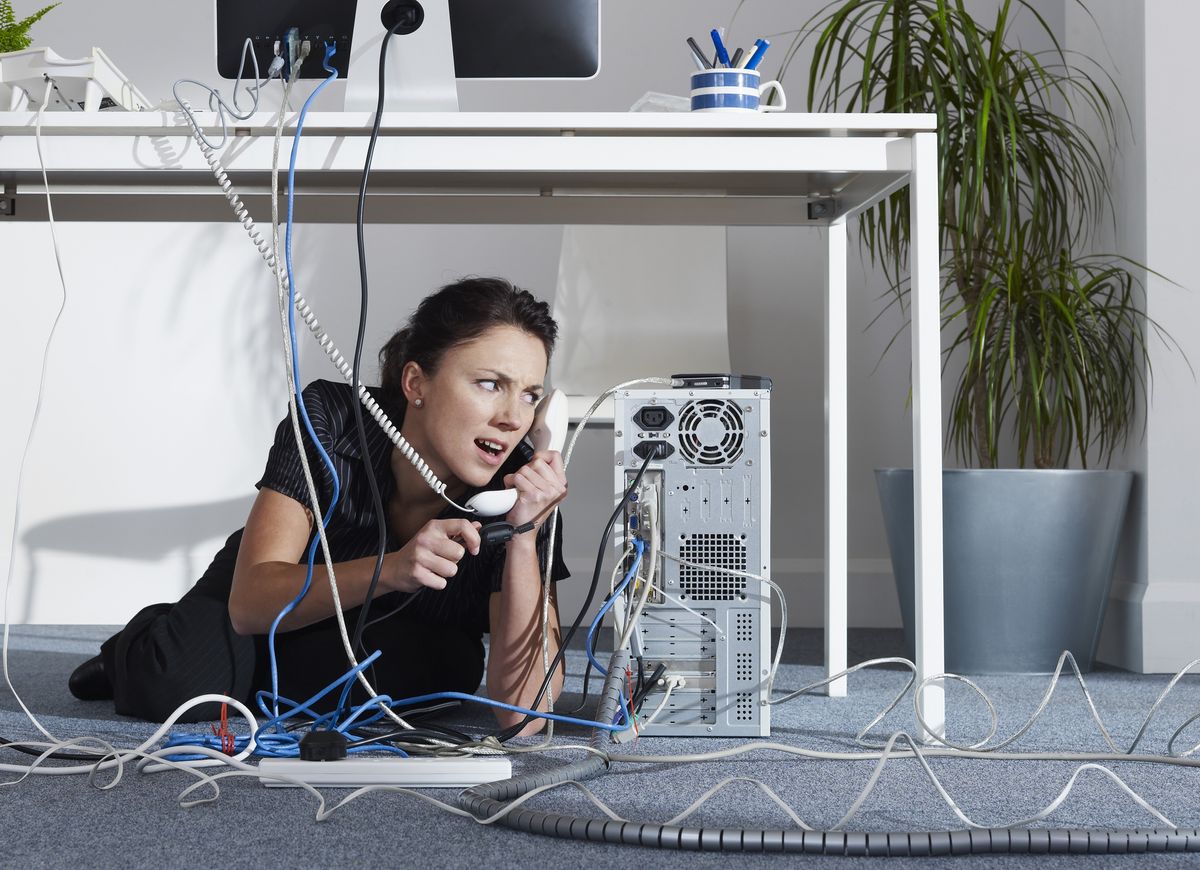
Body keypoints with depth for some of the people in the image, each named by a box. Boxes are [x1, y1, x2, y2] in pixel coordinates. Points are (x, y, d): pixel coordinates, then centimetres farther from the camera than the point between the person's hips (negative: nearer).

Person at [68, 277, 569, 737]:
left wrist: (524, 536, -44)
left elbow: (522, 717, -35)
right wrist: (390, 570, -52)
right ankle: (139, 653, 10)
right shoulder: (330, 420, -30)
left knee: (450, 665, -34)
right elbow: (251, 601, -35)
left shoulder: (518, 490, -30)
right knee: (181, 681, -30)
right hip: (281, 601, -1)